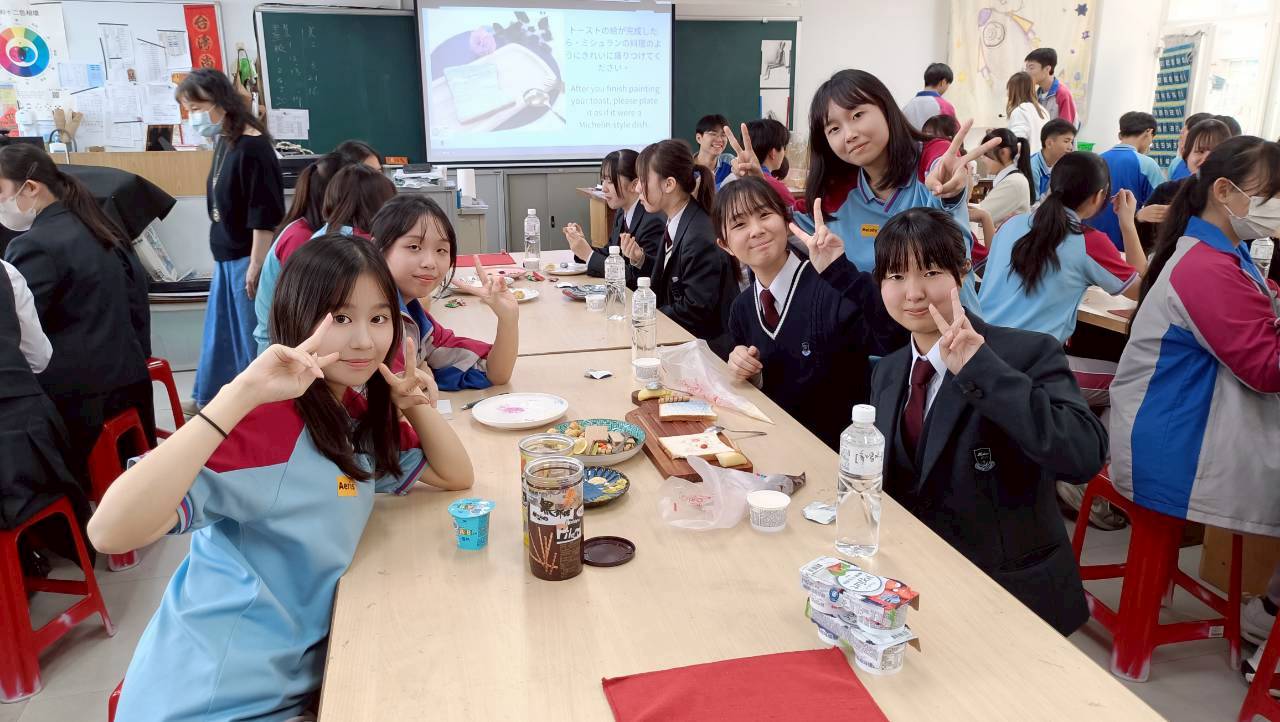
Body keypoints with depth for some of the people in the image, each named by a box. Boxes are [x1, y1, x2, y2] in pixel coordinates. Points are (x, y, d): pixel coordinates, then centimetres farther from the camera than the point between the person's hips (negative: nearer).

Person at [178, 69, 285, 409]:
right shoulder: (223, 143, 8)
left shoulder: (252, 147, -17)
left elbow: (264, 215, -20)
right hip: (227, 256, 9)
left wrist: (256, 265, -19)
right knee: (219, 330, 20)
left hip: (248, 258, -9)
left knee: (253, 333, 1)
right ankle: (209, 397, 35)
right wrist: (222, 255, 18)